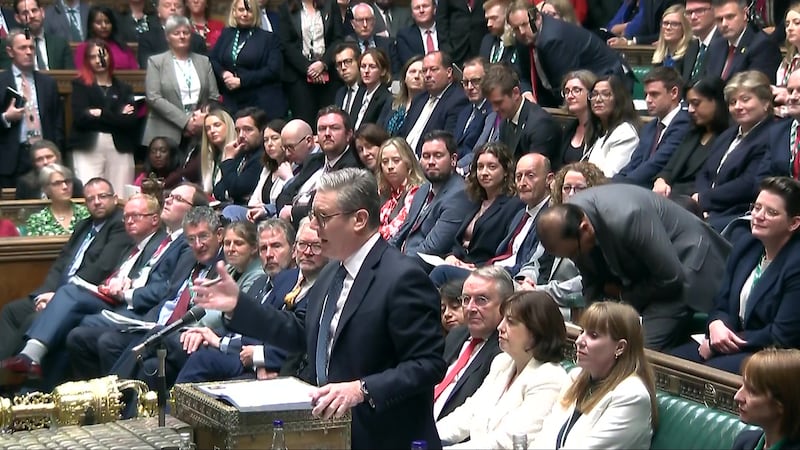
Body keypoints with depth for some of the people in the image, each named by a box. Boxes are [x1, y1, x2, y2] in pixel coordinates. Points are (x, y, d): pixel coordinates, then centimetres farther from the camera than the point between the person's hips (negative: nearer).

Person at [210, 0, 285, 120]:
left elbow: (273, 70, -6)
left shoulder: (269, 38, 3)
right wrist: (223, 73, -7)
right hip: (232, 103, 3)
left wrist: (241, 81, -11)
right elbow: (212, 59, 16)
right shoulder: (226, 34, 16)